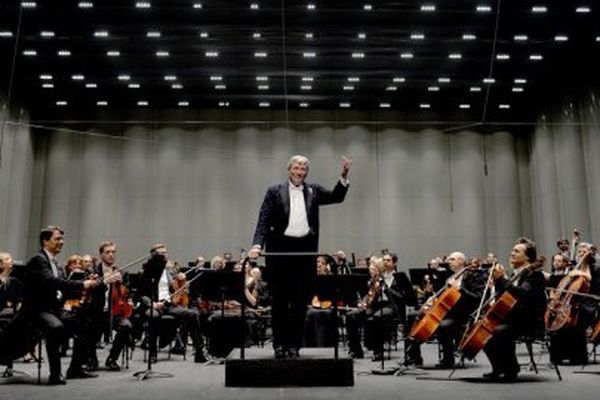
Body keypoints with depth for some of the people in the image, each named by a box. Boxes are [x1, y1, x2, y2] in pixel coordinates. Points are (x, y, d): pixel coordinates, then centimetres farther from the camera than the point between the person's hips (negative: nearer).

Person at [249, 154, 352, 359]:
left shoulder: (314, 191, 12)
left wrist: (344, 176, -11)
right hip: (280, 249, -2)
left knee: (301, 301, 5)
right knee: (280, 301, 6)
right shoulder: (275, 191, 4)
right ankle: (279, 344, 17)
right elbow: (264, 221, -2)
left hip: (305, 250, 2)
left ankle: (294, 345, 14)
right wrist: (257, 245, -15)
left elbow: (336, 197, 3)